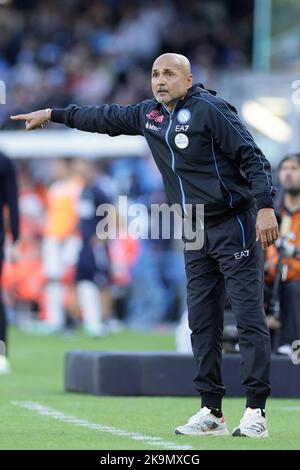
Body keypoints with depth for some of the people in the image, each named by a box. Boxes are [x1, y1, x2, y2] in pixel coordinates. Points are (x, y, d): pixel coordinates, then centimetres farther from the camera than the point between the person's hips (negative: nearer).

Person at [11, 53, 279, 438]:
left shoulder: (210, 110, -11)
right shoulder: (149, 115, 12)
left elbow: (252, 157, -14)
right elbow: (106, 118, 27)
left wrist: (265, 207, -25)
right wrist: (51, 114, 33)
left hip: (234, 225, -8)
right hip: (196, 233, 8)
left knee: (249, 316, -9)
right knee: (201, 322, 5)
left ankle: (256, 413, -11)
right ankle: (211, 412, 8)